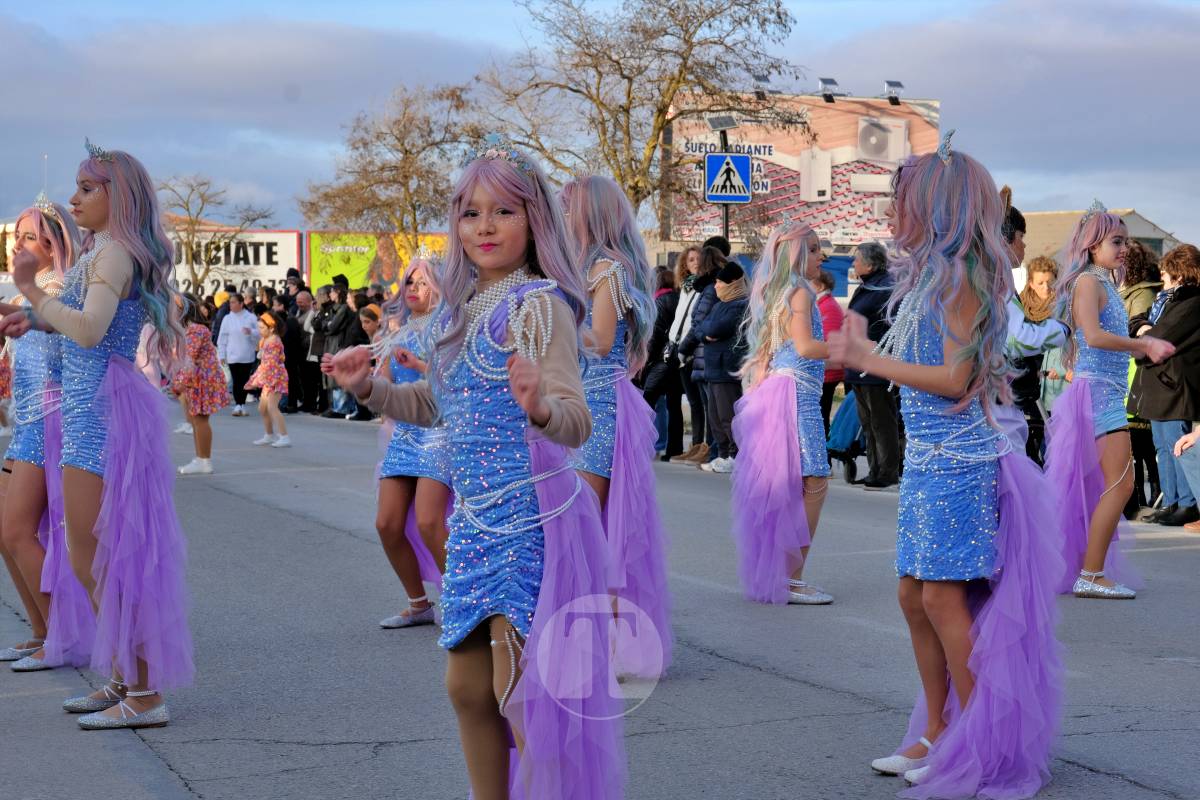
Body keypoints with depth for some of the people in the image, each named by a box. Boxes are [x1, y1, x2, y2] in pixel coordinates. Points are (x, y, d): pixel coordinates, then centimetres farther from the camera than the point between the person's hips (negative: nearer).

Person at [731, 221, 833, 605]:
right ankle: (791, 579, -11)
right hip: (797, 393, -10)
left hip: (773, 392, 10)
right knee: (813, 483, -9)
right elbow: (804, 347, -20)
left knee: (784, 487, 11)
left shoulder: (775, 294, 18)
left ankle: (772, 573, 14)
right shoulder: (799, 292, -9)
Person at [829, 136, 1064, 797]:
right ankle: (937, 732, 20)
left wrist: (871, 361, -14)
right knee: (914, 597, 11)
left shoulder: (959, 275, -13)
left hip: (956, 462, -9)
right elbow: (921, 366, 12)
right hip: (926, 460, 9)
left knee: (943, 596, -8)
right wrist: (865, 351, 16)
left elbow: (955, 379, -18)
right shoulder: (928, 275, 14)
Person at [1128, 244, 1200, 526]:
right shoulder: (1166, 298, 19)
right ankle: (1171, 502, 19)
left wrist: (1139, 342, -1)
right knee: (1163, 447, 13)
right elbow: (1136, 322, 19)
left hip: (1174, 386, -10)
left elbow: (1162, 338, -18)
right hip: (1157, 386, 10)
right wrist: (1142, 326, -3)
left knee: (1177, 446, -7)